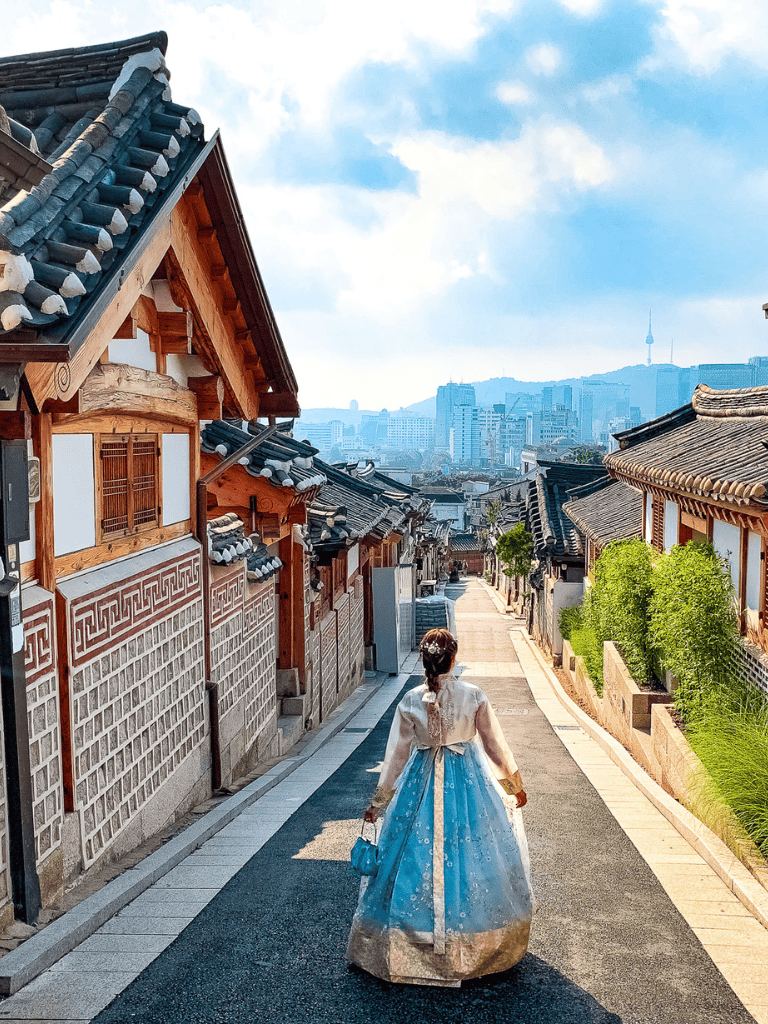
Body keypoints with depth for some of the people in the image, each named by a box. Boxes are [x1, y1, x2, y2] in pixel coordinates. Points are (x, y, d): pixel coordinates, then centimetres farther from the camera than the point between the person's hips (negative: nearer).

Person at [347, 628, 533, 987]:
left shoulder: (411, 701, -9)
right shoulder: (474, 695, -10)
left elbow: (397, 754, -3)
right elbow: (495, 744, -2)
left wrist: (378, 802, 7)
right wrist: (515, 786, 13)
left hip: (422, 783, 0)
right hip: (468, 782, 0)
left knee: (418, 856, 10)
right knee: (471, 853, 12)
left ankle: (408, 947, 21)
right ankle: (479, 946, 25)